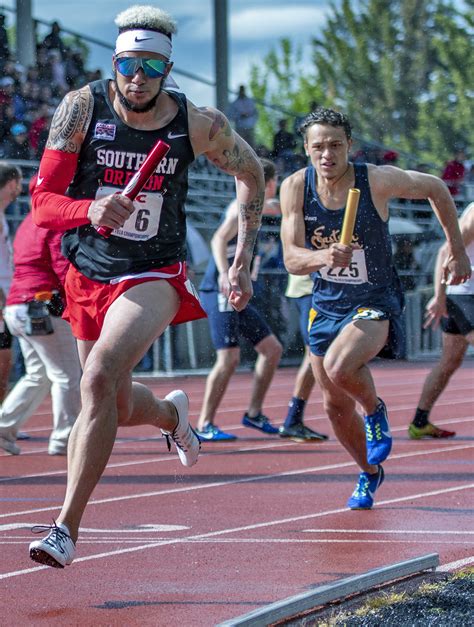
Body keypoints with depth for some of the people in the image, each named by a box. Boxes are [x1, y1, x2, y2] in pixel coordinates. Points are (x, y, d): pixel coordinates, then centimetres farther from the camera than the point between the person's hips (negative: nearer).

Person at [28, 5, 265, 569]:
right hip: (88, 275, 3)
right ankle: (171, 413, 55)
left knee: (98, 381, -26)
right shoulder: (81, 108, -13)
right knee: (119, 407, 17)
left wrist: (243, 261, 7)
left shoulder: (199, 125, -11)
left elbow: (250, 173, 9)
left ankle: (67, 527, -24)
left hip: (153, 278, -3)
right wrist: (90, 210, -36)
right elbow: (42, 202, -14)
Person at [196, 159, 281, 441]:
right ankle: (205, 425, -13)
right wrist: (224, 274, -38)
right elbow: (219, 239, -25)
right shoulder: (242, 206, -10)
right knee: (229, 357, -17)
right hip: (221, 293, -10)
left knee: (272, 349, 11)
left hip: (236, 296, 10)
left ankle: (254, 414, 17)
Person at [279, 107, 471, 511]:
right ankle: (369, 473, 40)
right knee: (335, 406, 12)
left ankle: (375, 410, 2)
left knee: (339, 367, -32)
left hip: (375, 301, -4)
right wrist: (325, 257, -39)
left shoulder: (378, 180, -20)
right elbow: (291, 258, -17)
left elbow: (436, 189, -1)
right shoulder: (296, 187, -12)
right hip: (326, 305, 4)